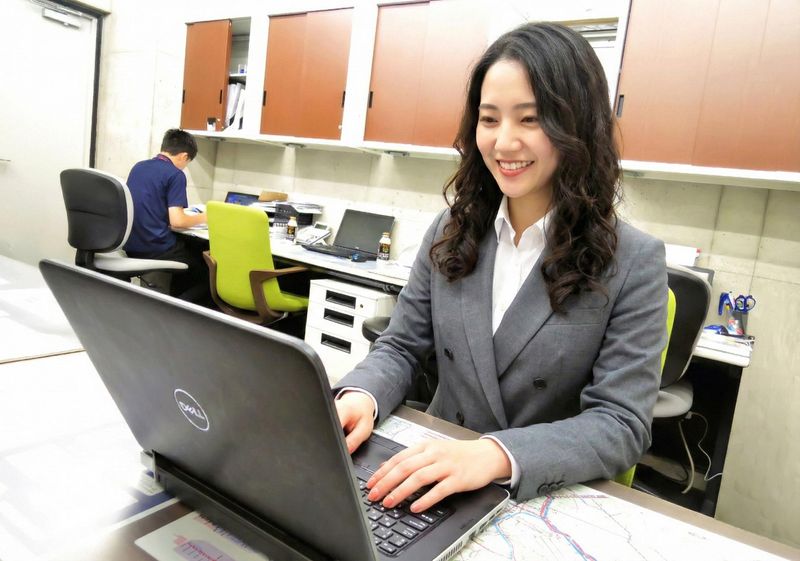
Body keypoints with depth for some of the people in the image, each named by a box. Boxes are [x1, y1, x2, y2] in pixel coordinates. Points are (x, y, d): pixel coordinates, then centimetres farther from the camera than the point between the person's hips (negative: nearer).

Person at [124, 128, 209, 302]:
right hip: (156, 249, -8)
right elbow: (177, 221, -18)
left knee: (190, 247, 28)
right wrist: (203, 217, 1)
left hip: (130, 246, 8)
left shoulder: (138, 167, 12)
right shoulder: (175, 175, -11)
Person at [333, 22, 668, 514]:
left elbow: (622, 424, -15)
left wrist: (496, 455, -32)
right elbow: (401, 347, 2)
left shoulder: (634, 262, -11)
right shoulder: (450, 232, 1)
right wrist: (361, 396, -20)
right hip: (436, 487, 2)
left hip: (552, 500, -1)